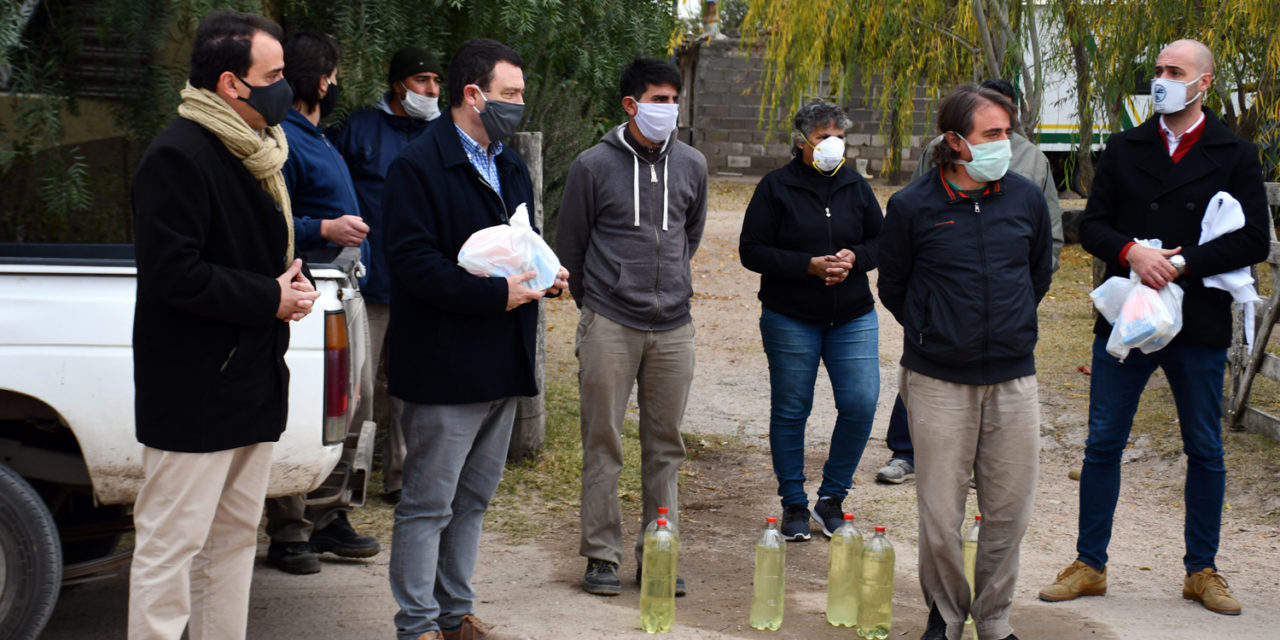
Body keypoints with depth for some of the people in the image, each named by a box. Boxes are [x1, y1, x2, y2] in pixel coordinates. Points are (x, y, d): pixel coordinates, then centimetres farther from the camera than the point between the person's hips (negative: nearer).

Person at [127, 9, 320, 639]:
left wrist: (292, 281, 4)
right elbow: (173, 275, -22)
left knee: (235, 538, 15)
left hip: (250, 380, 10)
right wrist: (269, 298, -16)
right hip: (194, 392, -10)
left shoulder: (255, 151, 15)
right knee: (171, 544, -4)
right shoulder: (179, 155, -16)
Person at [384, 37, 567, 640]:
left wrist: (544, 275, 5)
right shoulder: (418, 165, -12)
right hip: (445, 368, -9)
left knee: (473, 499, 17)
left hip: (502, 365, 9)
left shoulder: (511, 167, 16)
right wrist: (495, 293, -23)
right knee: (428, 505, 0)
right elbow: (413, 261, -21)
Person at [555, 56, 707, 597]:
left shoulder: (691, 165, 8)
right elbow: (569, 243, 6)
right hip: (609, 324, -3)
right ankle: (602, 556, 10)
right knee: (603, 445, 1)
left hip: (673, 326, 3)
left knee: (665, 446, 8)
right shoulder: (594, 165, -3)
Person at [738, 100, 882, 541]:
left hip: (853, 318, 3)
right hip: (790, 319, -3)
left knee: (861, 404, -6)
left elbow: (881, 242, 14)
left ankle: (832, 498, 12)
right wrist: (810, 265, -18)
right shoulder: (776, 188, -4)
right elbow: (752, 251, -8)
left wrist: (854, 257, -9)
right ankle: (794, 505, 18)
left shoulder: (856, 187, 8)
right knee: (790, 411, 4)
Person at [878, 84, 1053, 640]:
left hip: (1013, 379, 3)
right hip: (939, 380, -2)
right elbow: (892, 286, 9)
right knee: (940, 515, 1)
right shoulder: (912, 207, -5)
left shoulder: (1026, 199, 4)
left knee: (1008, 510, 6)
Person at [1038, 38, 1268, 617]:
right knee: (1102, 444, 4)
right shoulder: (1124, 149, 7)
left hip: (1199, 325, -1)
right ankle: (1089, 565, 15)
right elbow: (1092, 226, 3)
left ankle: (1201, 569, 22)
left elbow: (1254, 242, -6)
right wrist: (1132, 253, -17)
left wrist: (1182, 262, -17)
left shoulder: (1235, 156, 1)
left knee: (1205, 451, 8)